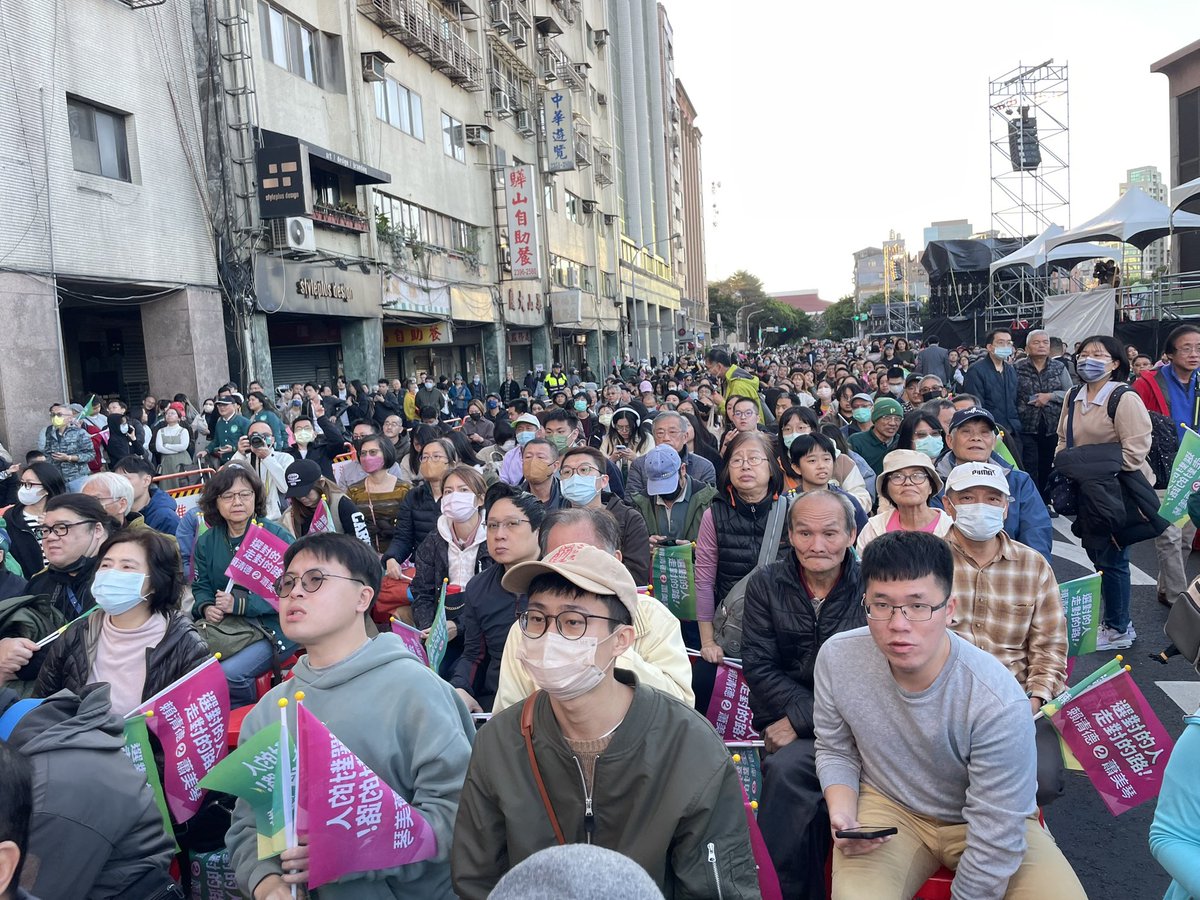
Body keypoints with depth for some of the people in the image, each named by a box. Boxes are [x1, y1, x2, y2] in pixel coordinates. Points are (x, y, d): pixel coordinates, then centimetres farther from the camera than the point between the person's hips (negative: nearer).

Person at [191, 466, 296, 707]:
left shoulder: (276, 536, -10)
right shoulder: (206, 542, 9)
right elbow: (201, 587, 14)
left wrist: (240, 603, -21)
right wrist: (207, 608, -9)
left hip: (272, 628, -5)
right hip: (223, 625, 5)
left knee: (228, 673, -26)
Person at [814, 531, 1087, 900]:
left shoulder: (998, 703, -30)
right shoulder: (837, 658, -19)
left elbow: (994, 839, -22)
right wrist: (842, 814, -16)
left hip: (988, 819, 0)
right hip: (887, 805, 0)